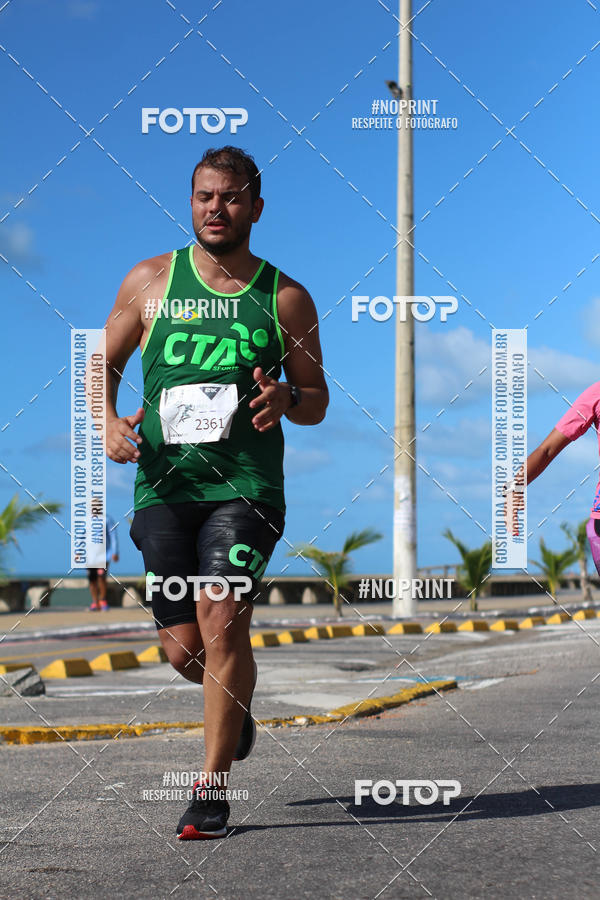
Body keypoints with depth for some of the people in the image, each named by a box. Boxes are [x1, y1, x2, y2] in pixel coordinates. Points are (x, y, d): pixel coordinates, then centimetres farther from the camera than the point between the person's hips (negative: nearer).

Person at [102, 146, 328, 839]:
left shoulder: (285, 299, 5)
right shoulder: (151, 280, 7)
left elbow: (318, 402, 12)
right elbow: (104, 363, 17)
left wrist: (287, 399, -11)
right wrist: (109, 421, -3)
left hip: (246, 485, -2)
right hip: (163, 485, 2)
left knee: (221, 619, -20)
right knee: (184, 649, 2)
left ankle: (212, 787, -7)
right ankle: (233, 707, 38)